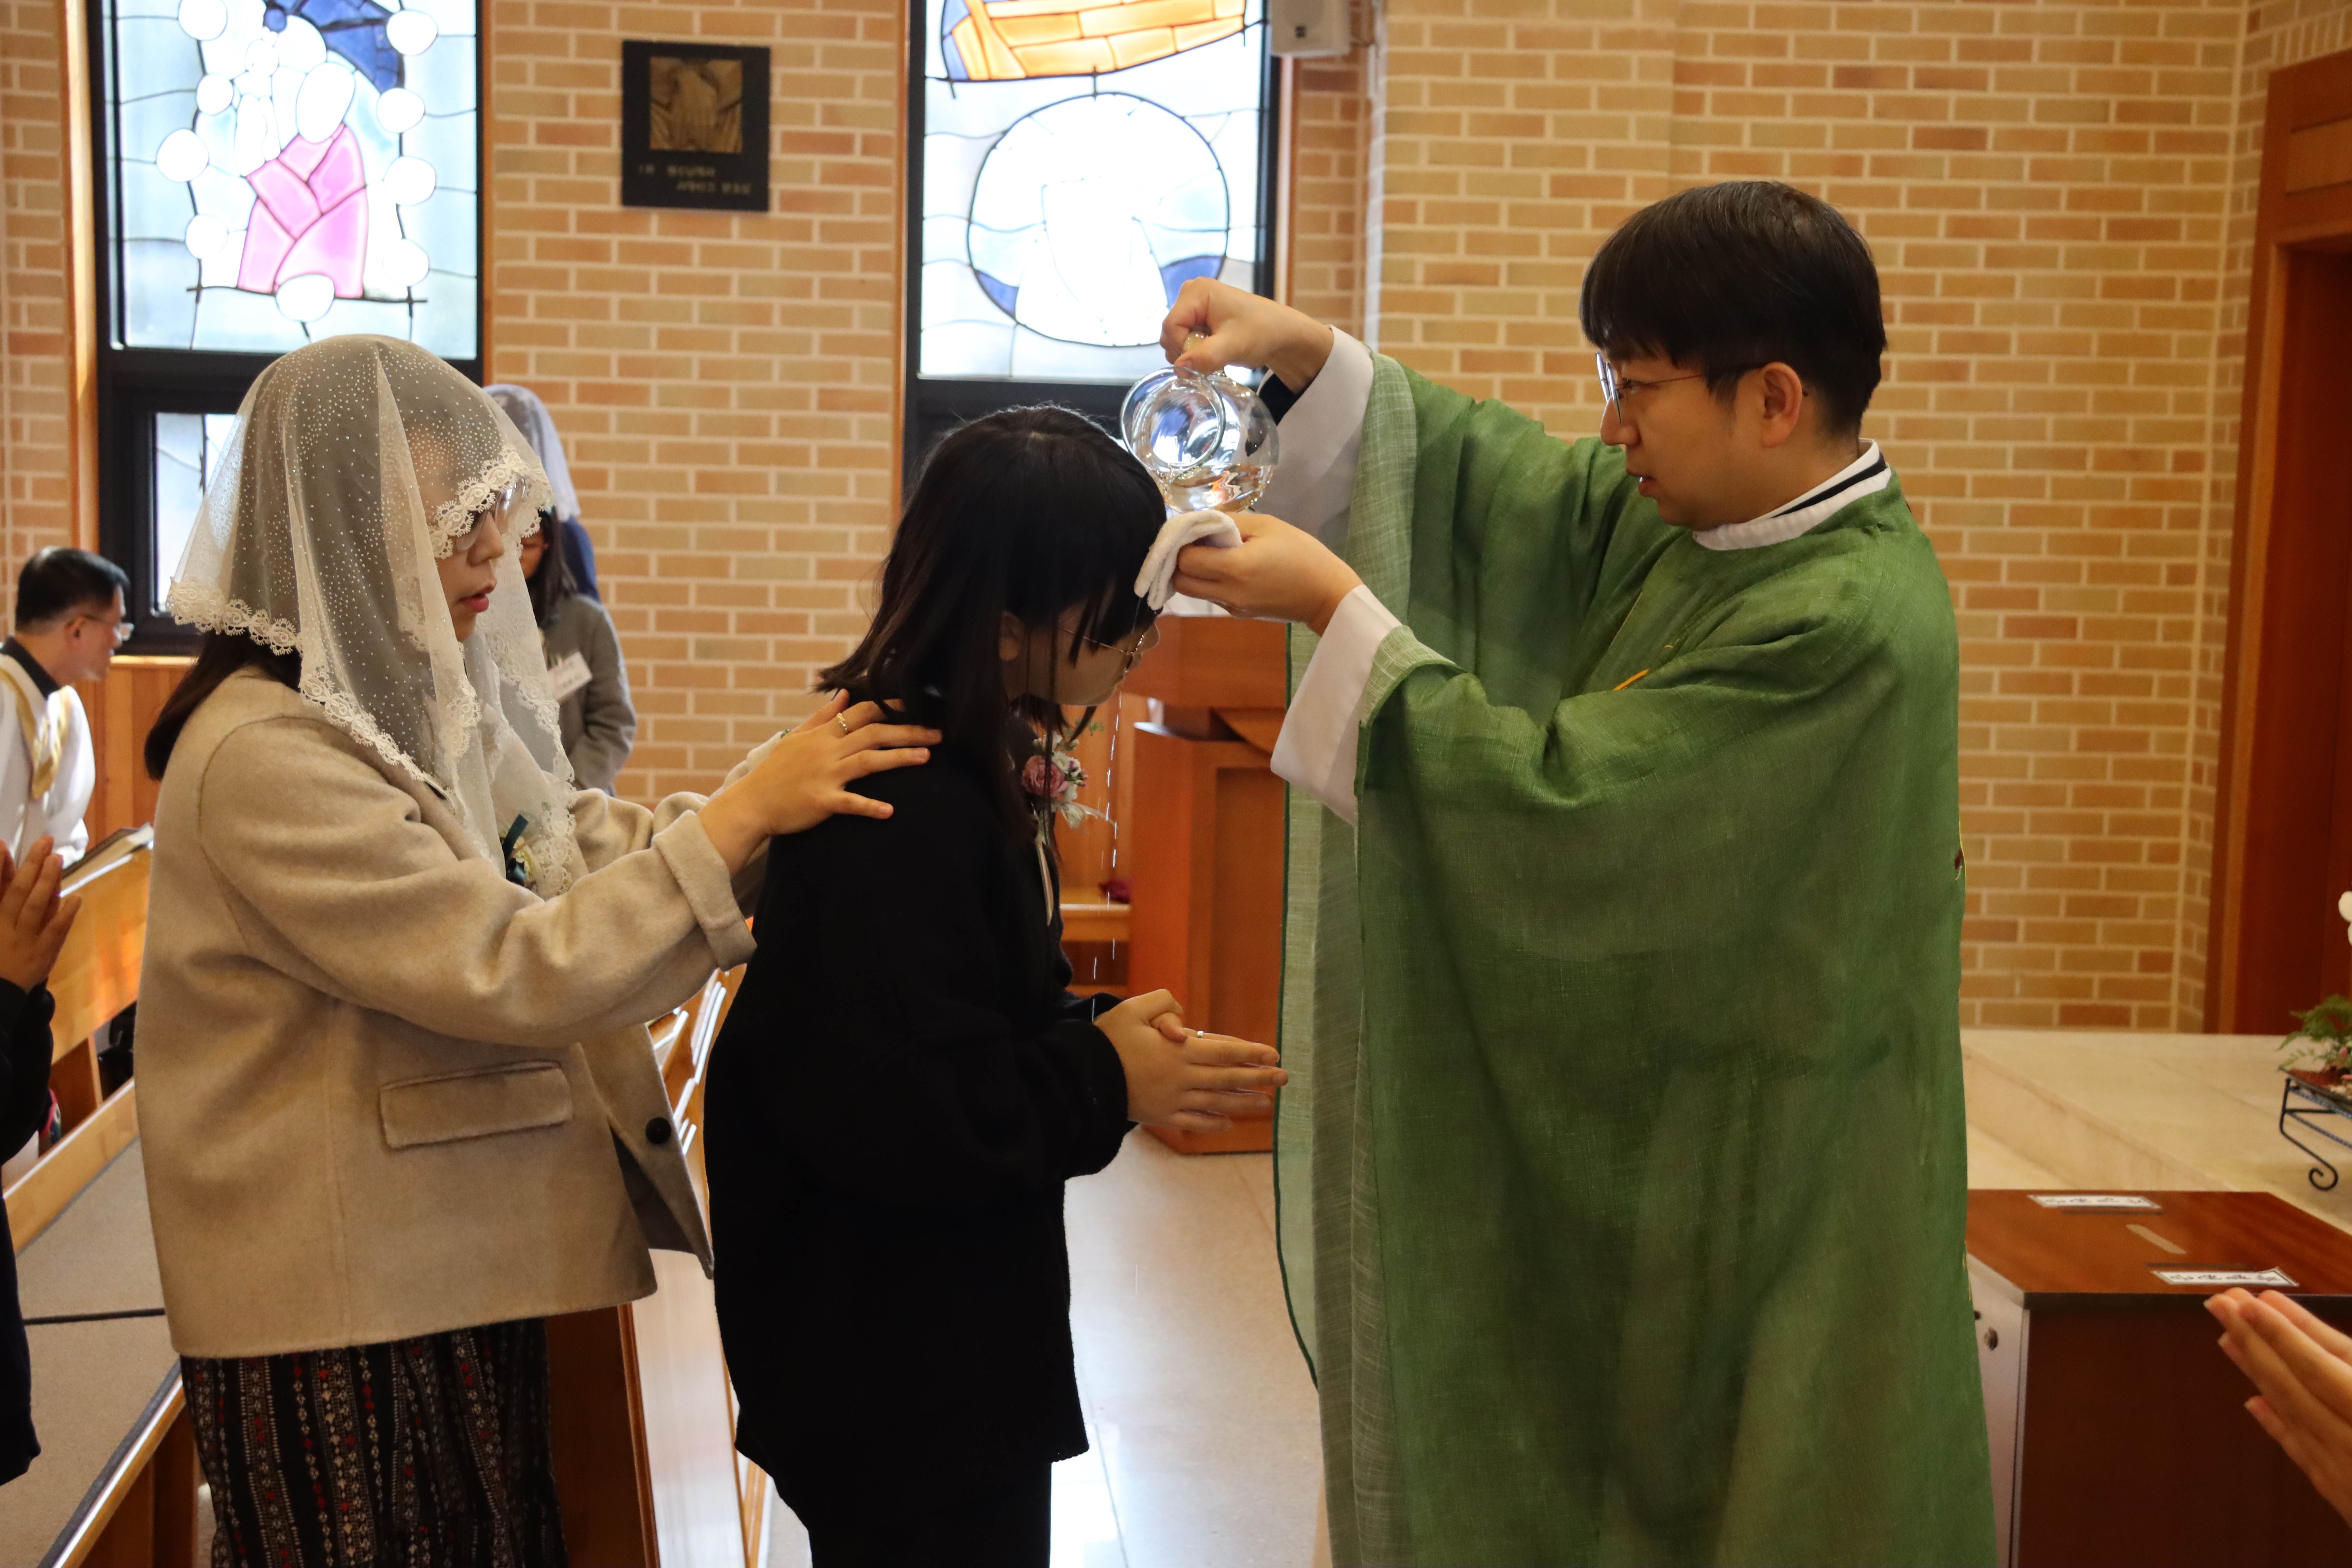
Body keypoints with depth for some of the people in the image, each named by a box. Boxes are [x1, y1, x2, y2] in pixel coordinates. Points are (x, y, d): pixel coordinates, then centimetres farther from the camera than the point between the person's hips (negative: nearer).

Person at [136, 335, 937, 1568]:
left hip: (452, 1270, 9)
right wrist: (745, 813, -24)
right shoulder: (264, 759, -23)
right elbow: (511, 974, -27)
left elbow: (592, 849, 10)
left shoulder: (421, 702, 7)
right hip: (340, 1318, -9)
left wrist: (806, 767, -2)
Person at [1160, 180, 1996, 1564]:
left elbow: (1558, 813, -25)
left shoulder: (1849, 624, -25)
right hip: (1636, 1149, 9)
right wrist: (1306, 352, -2)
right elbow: (1500, 482, 11)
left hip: (1754, 1193, -8)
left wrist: (1338, 609, -19)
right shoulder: (1696, 527, 1)